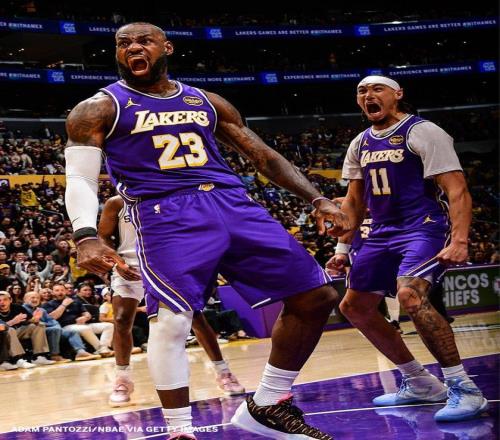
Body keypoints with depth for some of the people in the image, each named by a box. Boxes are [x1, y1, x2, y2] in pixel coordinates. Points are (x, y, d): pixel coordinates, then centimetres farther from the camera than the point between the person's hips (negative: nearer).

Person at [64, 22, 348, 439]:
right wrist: (86, 236, -24)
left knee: (316, 297, 2)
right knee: (171, 320, -22)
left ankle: (267, 406, 14)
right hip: (167, 216, -5)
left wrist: (318, 199, 7)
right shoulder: (99, 110, 5)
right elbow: (80, 178, -4)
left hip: (235, 205, 5)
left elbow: (263, 154, 18)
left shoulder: (206, 102, 18)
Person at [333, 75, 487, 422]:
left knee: (410, 296, -33)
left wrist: (459, 241, -29)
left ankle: (465, 390, -24)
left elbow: (457, 191, -17)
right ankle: (420, 384, 19)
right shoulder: (360, 145, 12)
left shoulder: (423, 132, -10)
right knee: (354, 307, 10)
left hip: (425, 228, -9)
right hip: (383, 234, 9)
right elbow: (354, 201, 21)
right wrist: (344, 247, 14)